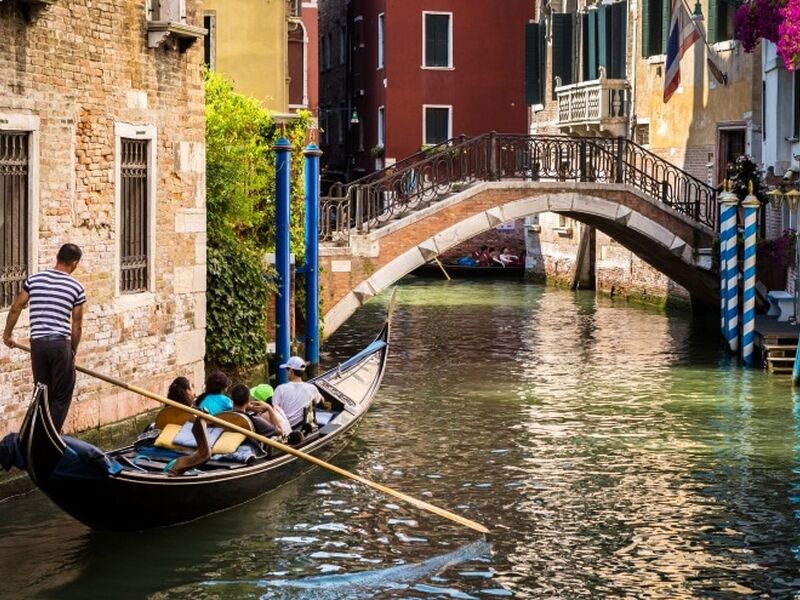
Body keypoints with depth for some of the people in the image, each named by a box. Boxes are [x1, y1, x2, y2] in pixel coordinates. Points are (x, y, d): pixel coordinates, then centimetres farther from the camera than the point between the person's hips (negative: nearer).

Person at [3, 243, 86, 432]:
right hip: (61, 343, -4)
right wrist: (73, 351, 15)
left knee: (42, 395, 15)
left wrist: (7, 334, 25)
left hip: (37, 343, 4)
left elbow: (15, 308, 11)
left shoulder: (34, 279, 6)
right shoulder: (76, 287, -1)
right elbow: (77, 325, 3)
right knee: (62, 397, 5)